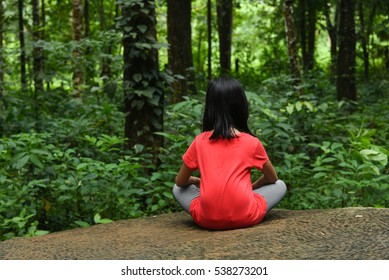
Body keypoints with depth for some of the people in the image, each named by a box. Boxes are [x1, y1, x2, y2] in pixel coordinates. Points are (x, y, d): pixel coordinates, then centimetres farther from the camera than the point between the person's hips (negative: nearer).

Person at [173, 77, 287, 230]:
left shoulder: (200, 141, 7)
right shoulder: (252, 142, 4)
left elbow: (180, 182, 17)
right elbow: (272, 178, 18)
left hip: (207, 219, 1)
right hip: (244, 217, 0)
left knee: (178, 189, 28)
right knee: (280, 185, 21)